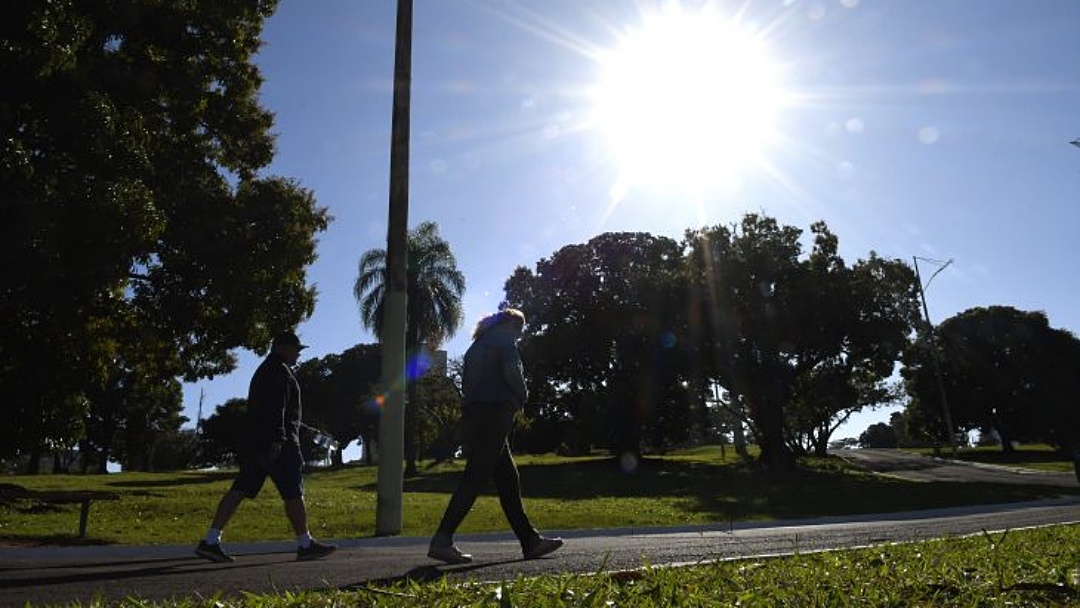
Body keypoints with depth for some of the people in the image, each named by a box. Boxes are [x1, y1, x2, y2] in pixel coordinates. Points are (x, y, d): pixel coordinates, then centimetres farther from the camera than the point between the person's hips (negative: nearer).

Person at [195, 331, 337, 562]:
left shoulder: (263, 370, 24)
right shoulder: (279, 370, -8)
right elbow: (277, 407, -20)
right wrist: (278, 440, -25)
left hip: (255, 441, 10)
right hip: (278, 442, -10)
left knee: (239, 490, 5)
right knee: (293, 493, -4)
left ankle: (210, 541, 1)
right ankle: (305, 545, 2)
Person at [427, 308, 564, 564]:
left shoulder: (476, 345, 26)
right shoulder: (504, 340, 1)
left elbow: (466, 382, 21)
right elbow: (512, 372, -15)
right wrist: (522, 398, 3)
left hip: (472, 414, 9)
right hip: (495, 412, -9)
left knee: (507, 478, 9)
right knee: (475, 478, -12)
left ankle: (530, 541, 12)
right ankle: (442, 540, -18)